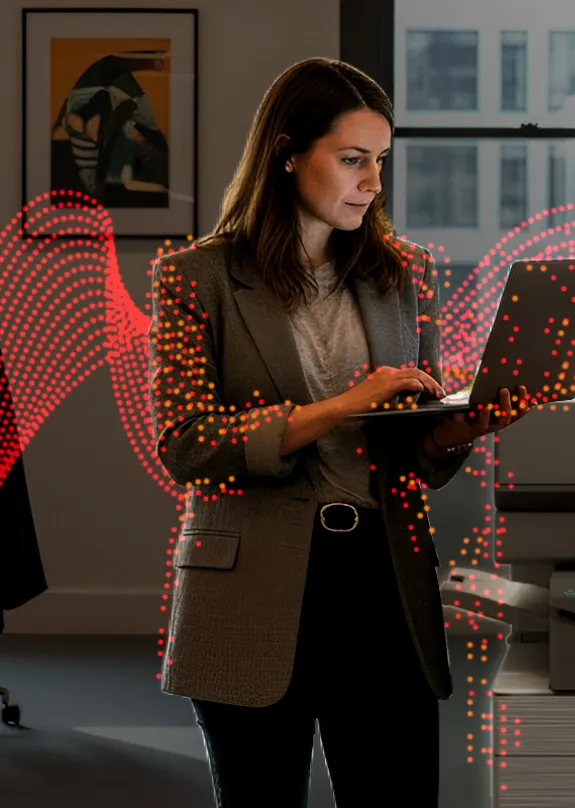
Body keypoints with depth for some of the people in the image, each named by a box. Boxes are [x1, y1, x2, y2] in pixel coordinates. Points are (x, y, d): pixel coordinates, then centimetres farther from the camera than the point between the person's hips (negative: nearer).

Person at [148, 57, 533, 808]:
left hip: (385, 584, 3)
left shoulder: (403, 273, 10)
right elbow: (182, 443, -12)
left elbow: (421, 455, 13)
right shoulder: (197, 277, -1)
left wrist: (464, 426, -11)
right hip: (256, 597, -3)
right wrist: (337, 408, -20)